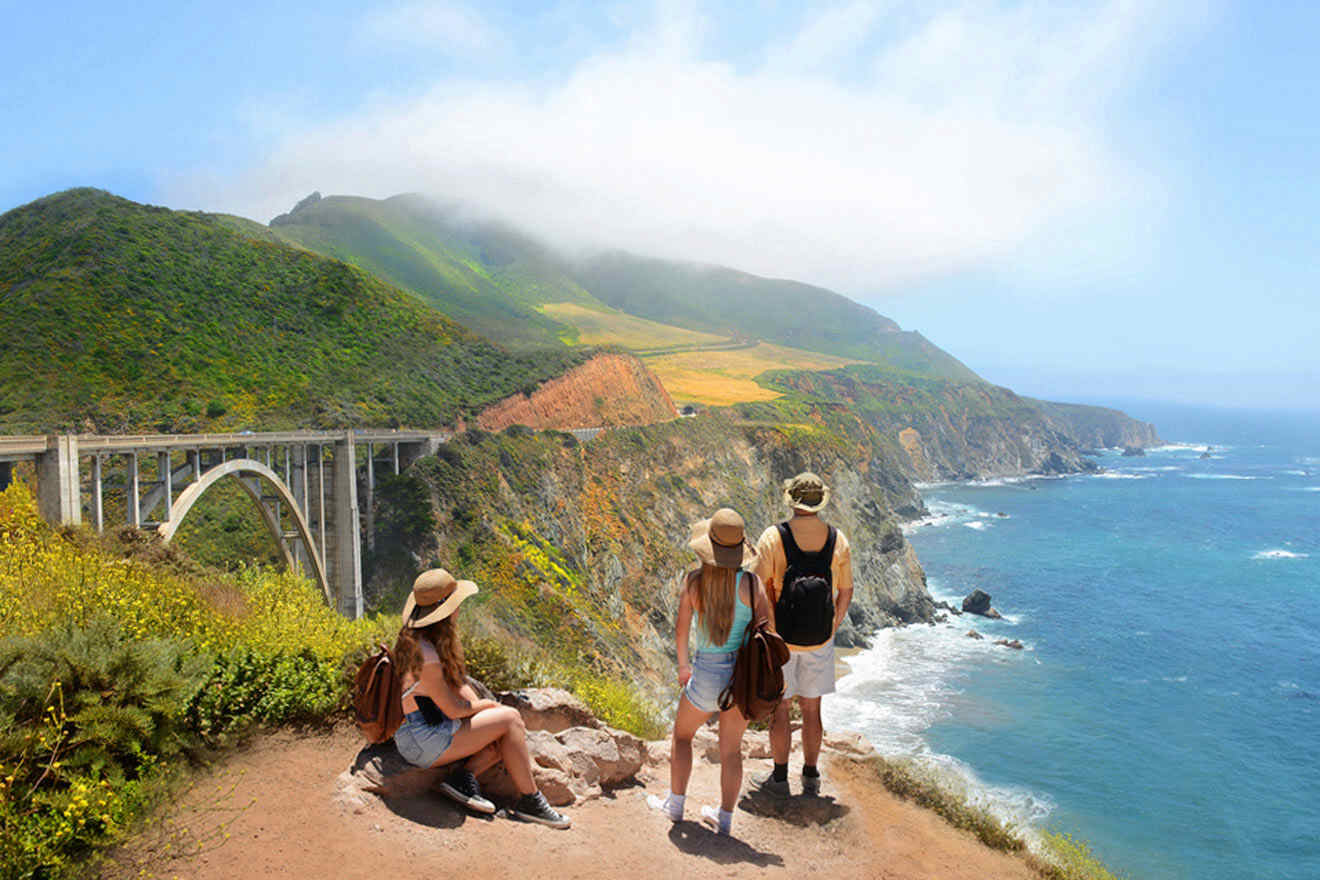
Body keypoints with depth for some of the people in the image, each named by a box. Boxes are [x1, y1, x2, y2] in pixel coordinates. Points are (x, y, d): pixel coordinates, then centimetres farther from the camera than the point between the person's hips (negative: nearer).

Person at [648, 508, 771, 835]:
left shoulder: (694, 581, -12)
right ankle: (725, 817, 28)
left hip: (708, 673, -1)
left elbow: (681, 631, -6)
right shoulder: (749, 582, -13)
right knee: (731, 749, 18)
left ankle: (675, 803, 34)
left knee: (682, 734, 25)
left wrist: (683, 665, 12)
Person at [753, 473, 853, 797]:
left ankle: (780, 778, 20)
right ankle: (811, 777, 25)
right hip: (819, 641, 3)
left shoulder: (773, 537, -14)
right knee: (811, 709, 15)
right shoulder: (838, 541, -4)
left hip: (779, 637, -3)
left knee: (779, 709, 10)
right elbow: (846, 592, 5)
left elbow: (759, 588, -13)